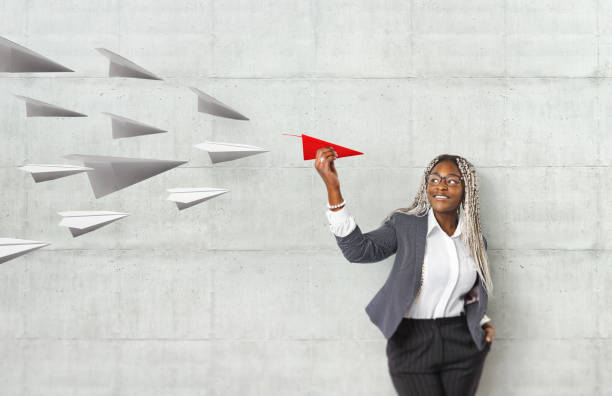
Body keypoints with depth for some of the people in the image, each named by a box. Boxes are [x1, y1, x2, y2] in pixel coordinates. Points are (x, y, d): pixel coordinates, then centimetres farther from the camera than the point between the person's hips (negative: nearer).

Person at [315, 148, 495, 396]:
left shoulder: (475, 240, 8)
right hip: (412, 347, -4)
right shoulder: (404, 225, -5)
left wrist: (483, 322, 2)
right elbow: (358, 250, -21)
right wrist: (332, 188, -28)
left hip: (462, 347, 4)